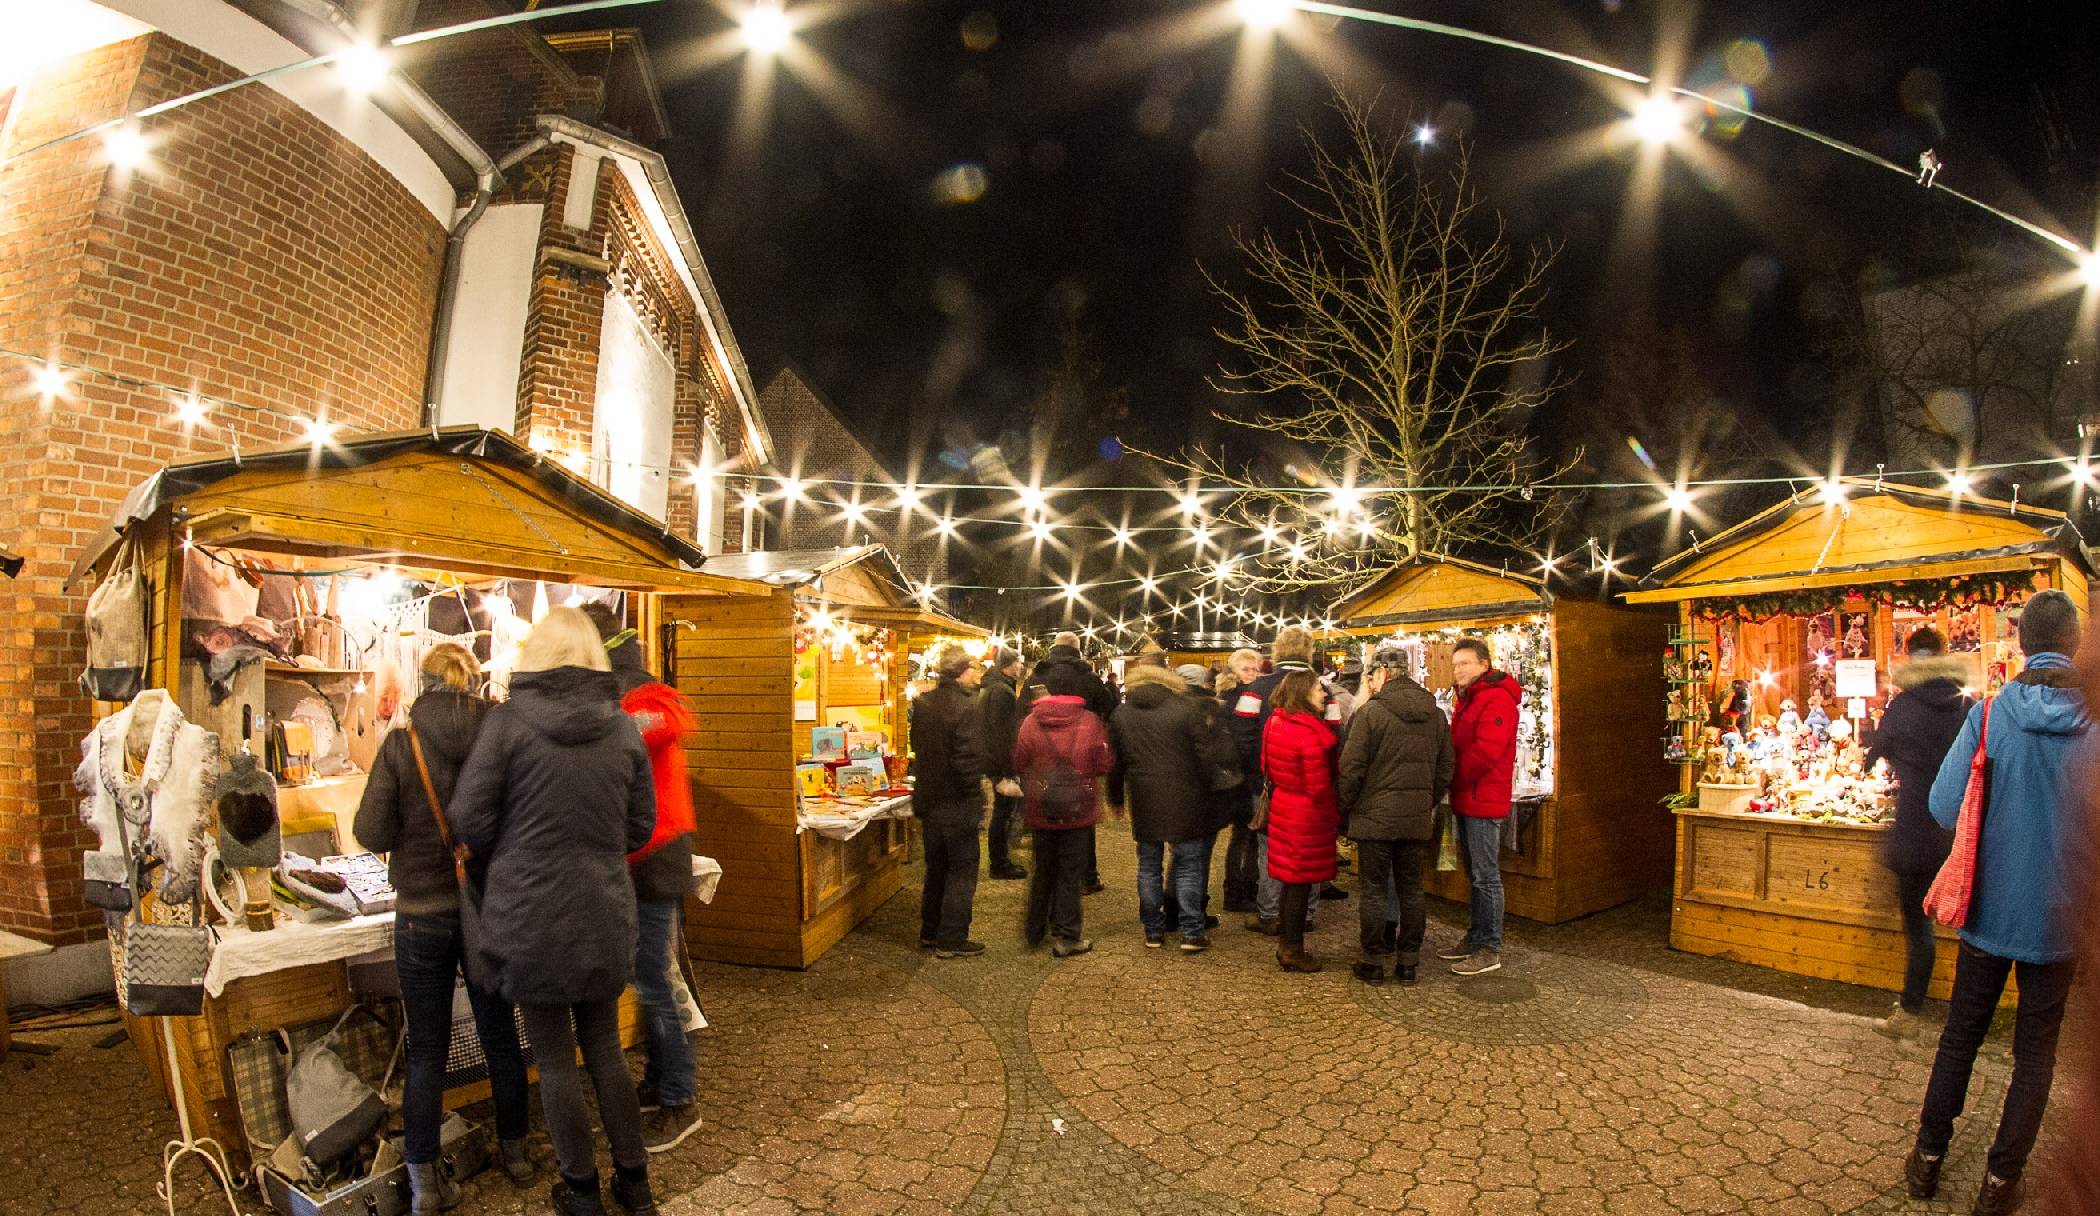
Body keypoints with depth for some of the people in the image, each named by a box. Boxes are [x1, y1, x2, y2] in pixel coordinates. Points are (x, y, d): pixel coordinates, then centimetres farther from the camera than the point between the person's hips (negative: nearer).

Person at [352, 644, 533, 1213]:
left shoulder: (401, 744, -11)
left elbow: (371, 833, -10)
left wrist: (413, 824, 11)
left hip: (423, 914, -1)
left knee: (427, 1049, 12)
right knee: (500, 1035, 17)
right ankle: (515, 1150, 33)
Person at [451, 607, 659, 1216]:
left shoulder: (509, 720, -11)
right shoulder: (624, 728, -2)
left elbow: (470, 823, -8)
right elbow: (639, 827, 3)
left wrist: (516, 852, 11)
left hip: (530, 914, -3)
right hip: (604, 914, 3)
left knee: (554, 1057, 12)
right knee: (605, 1047, 18)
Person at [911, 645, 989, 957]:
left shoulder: (923, 703, 2)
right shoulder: (965, 708, -21)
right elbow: (969, 760, -23)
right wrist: (976, 797, -12)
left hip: (929, 799, 8)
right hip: (958, 803, -7)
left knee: (936, 867, 20)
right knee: (962, 872, 6)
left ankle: (930, 932, 30)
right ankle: (951, 941, 12)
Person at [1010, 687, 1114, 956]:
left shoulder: (1030, 722, -8)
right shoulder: (1090, 722, -12)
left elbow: (1018, 764, -2)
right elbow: (1105, 763, -9)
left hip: (1041, 810, 2)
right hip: (1078, 811, -2)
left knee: (1043, 870, 20)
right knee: (1070, 873, 8)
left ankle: (1035, 929, 33)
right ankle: (1065, 937, 12)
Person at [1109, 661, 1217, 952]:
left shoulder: (1121, 714, 4)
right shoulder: (1184, 709, -5)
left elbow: (1115, 763, 10)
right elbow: (1203, 756, -5)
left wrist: (1116, 798, 21)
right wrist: (1205, 795, 7)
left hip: (1143, 803, 3)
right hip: (1183, 802, -2)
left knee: (1148, 867, 12)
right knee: (1188, 866, 6)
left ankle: (1153, 932, 18)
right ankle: (1192, 934, 7)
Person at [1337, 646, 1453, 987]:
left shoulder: (1370, 712, -12)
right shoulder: (1436, 715, 6)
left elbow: (1352, 766, -12)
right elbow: (1446, 767, 12)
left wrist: (1345, 806, 1)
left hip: (1375, 815, -5)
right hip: (1418, 818, 5)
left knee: (1375, 890, 4)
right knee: (1411, 890, 12)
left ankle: (1374, 962, 10)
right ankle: (1408, 963, 18)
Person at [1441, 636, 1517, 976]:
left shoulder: (1497, 699, -15)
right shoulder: (1468, 699, 18)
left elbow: (1486, 751, -24)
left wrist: (1452, 779, -14)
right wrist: (1454, 786, 5)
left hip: (1484, 800, -10)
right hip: (1467, 800, 10)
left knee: (1486, 877, -3)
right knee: (1474, 875, 16)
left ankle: (1490, 950, 4)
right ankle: (1475, 939, 26)